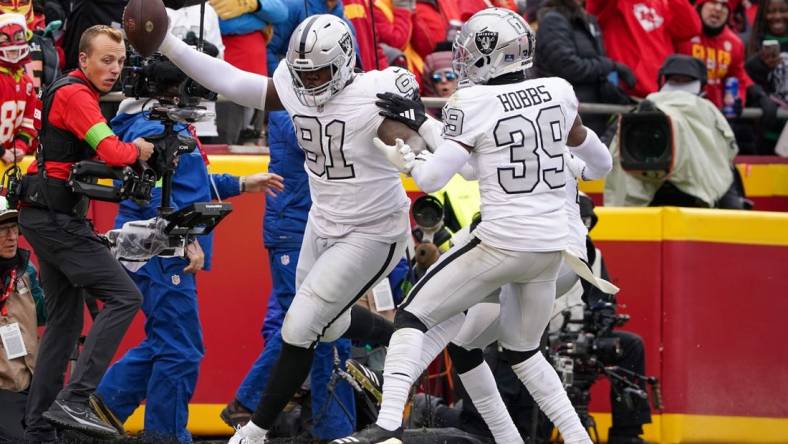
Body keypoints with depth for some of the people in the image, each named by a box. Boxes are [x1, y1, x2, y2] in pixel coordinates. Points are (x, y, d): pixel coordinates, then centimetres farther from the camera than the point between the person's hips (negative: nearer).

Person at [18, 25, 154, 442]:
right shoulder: (75, 95, -12)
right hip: (56, 218, -11)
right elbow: (112, 152, -22)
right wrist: (138, 149, -2)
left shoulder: (72, 92, 19)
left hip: (47, 218, 11)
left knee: (65, 320, 12)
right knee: (124, 297, -14)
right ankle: (73, 400, -21)